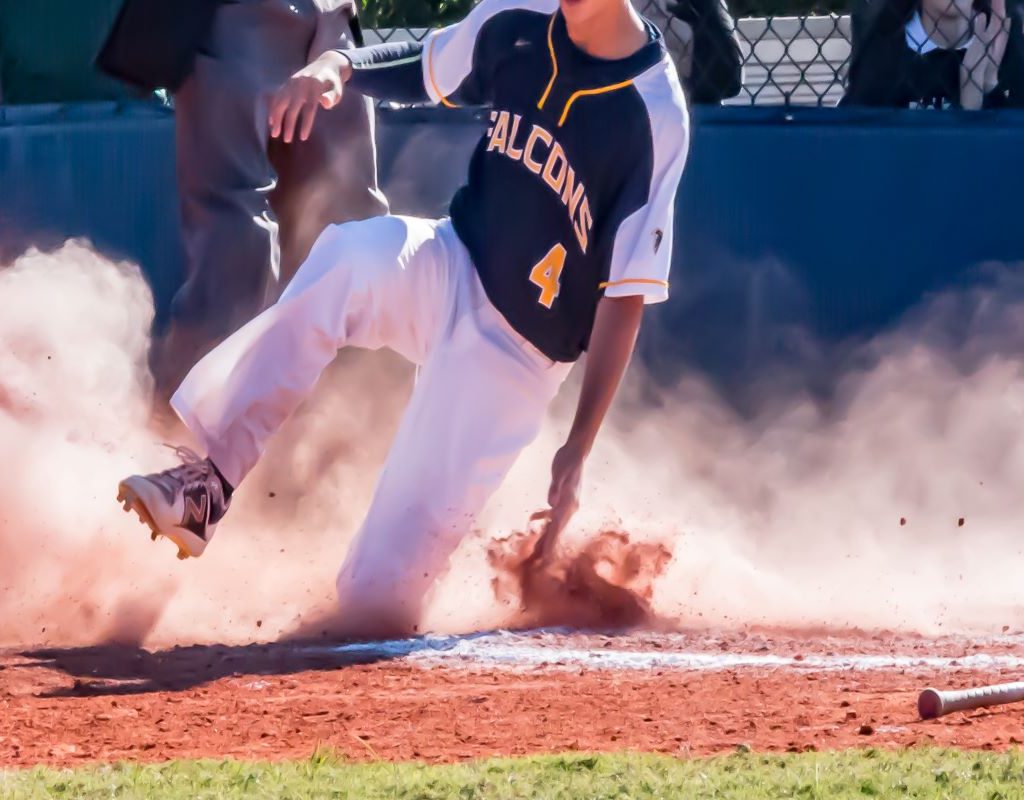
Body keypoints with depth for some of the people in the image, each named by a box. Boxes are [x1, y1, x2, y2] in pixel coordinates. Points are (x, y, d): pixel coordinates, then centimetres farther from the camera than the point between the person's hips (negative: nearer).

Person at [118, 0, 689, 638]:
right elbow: (419, 70, 14)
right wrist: (338, 65, -8)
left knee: (375, 600, -12)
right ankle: (208, 483, -29)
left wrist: (579, 450, -16)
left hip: (513, 362, -4)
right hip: (448, 273, 4)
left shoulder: (657, 118, -19)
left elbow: (626, 298, -15)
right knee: (357, 253, -35)